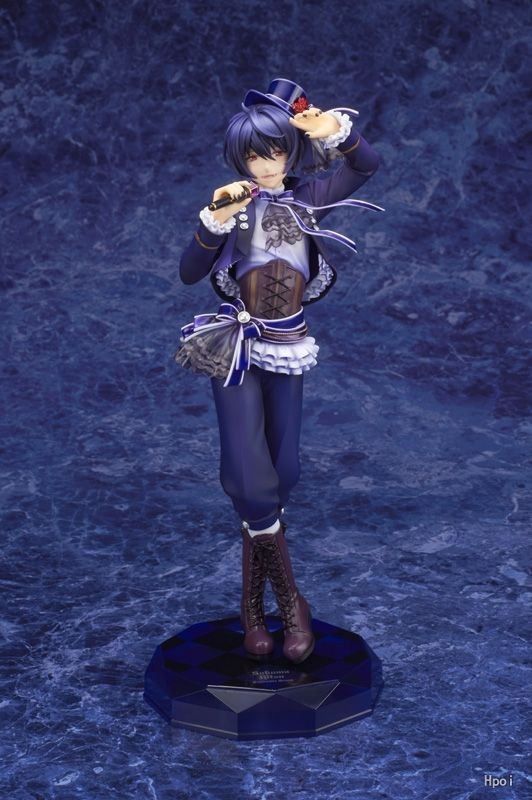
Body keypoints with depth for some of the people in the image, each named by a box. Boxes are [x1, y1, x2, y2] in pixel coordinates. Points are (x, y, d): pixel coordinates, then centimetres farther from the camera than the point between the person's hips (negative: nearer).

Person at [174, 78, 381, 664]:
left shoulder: (306, 199, 1)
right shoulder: (231, 205, -4)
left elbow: (367, 165, 4)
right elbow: (188, 274, -10)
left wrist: (334, 130, -12)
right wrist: (215, 220, -23)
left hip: (288, 350, 3)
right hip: (237, 350, -3)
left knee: (282, 475, 7)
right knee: (251, 478, -11)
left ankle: (252, 600, 26)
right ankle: (290, 600, 6)